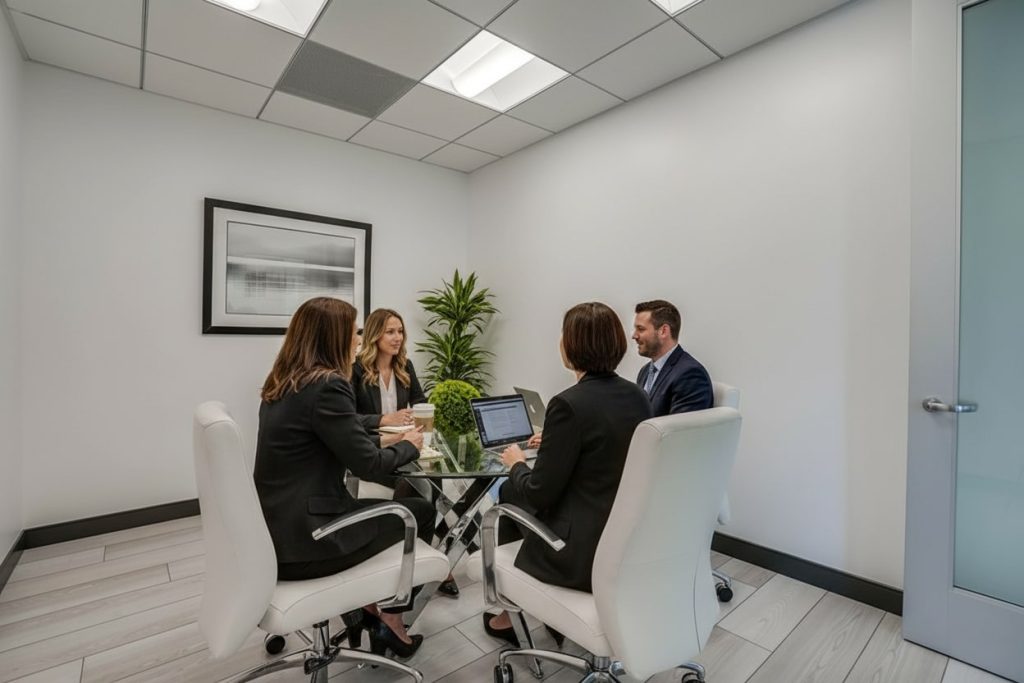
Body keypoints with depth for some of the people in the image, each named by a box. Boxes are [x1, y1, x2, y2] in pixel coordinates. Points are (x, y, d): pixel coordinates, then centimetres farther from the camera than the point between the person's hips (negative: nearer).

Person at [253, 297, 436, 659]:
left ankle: (365, 609, 29)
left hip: (278, 528, 9)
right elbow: (368, 464, -18)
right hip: (301, 541, -9)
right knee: (420, 512, 8)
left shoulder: (282, 384, 6)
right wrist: (409, 445, -1)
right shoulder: (327, 386, -22)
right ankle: (390, 621, 26)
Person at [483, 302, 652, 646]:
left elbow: (540, 493, -18)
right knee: (518, 491, 23)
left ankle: (507, 615, 35)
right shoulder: (637, 396, -1)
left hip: (585, 554, -7)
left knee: (508, 493, 17)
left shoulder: (569, 404, -24)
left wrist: (516, 463, 1)